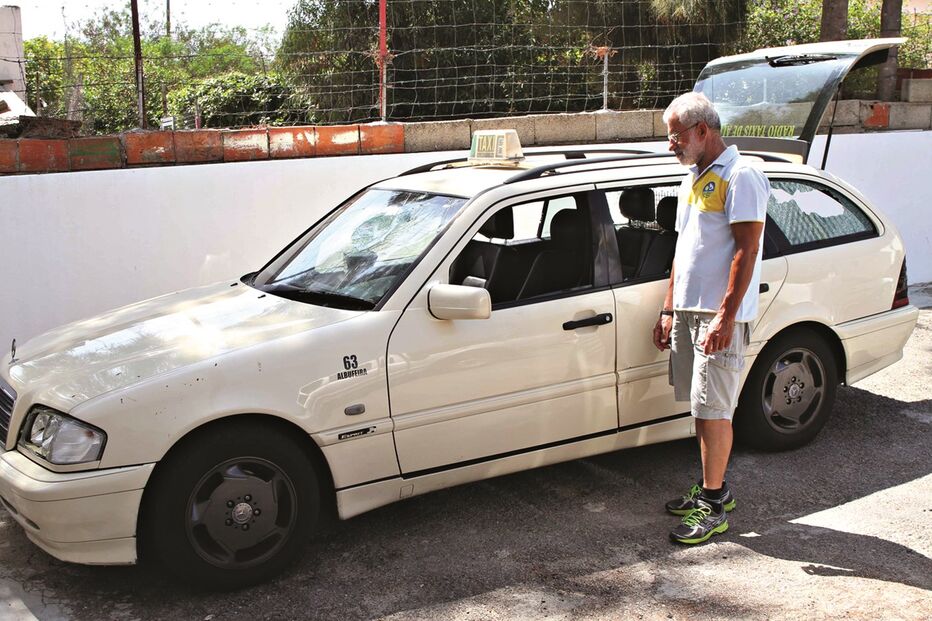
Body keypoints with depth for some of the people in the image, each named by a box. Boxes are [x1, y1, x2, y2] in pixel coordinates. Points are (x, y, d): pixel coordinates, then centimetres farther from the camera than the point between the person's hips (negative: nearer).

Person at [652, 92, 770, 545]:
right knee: (701, 406, 13)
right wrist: (669, 310, 18)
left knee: (713, 410, -5)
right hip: (688, 311, 9)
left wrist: (725, 316, -21)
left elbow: (747, 251, -16)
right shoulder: (693, 180, 18)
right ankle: (712, 488, 25)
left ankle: (714, 507, 4)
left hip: (720, 316, -9)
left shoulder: (740, 176, -10)